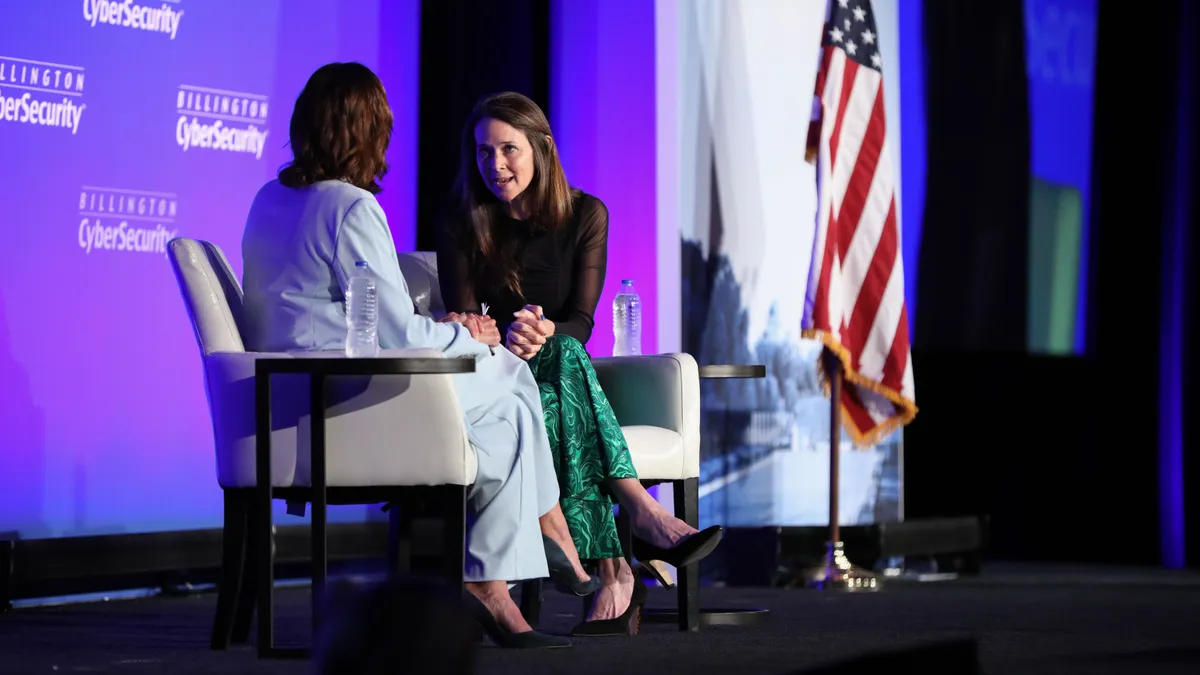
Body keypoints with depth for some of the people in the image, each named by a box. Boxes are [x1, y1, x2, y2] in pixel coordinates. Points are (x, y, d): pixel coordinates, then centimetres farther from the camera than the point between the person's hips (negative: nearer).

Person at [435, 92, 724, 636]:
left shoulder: (584, 215, 4)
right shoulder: (460, 224, 2)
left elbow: (581, 322, -3)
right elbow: (463, 321, -6)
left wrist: (545, 334, -27)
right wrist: (508, 335, -29)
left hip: (555, 368, 1)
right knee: (563, 359, -36)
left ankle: (609, 571, -47)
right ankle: (641, 511, -50)